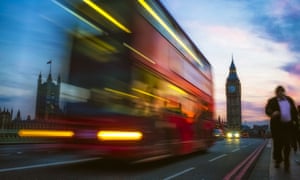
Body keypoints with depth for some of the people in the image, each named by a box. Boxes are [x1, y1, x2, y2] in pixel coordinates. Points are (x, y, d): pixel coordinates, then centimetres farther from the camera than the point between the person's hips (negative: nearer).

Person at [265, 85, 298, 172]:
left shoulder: (289, 99, 14)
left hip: (288, 125, 3)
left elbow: (294, 110, 19)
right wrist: (272, 113, -34)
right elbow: (267, 110, -13)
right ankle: (278, 160, 21)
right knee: (277, 144, 1)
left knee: (287, 144, 0)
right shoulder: (272, 101, 1)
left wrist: (294, 120, 8)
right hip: (277, 125, -3)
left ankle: (286, 163, 9)